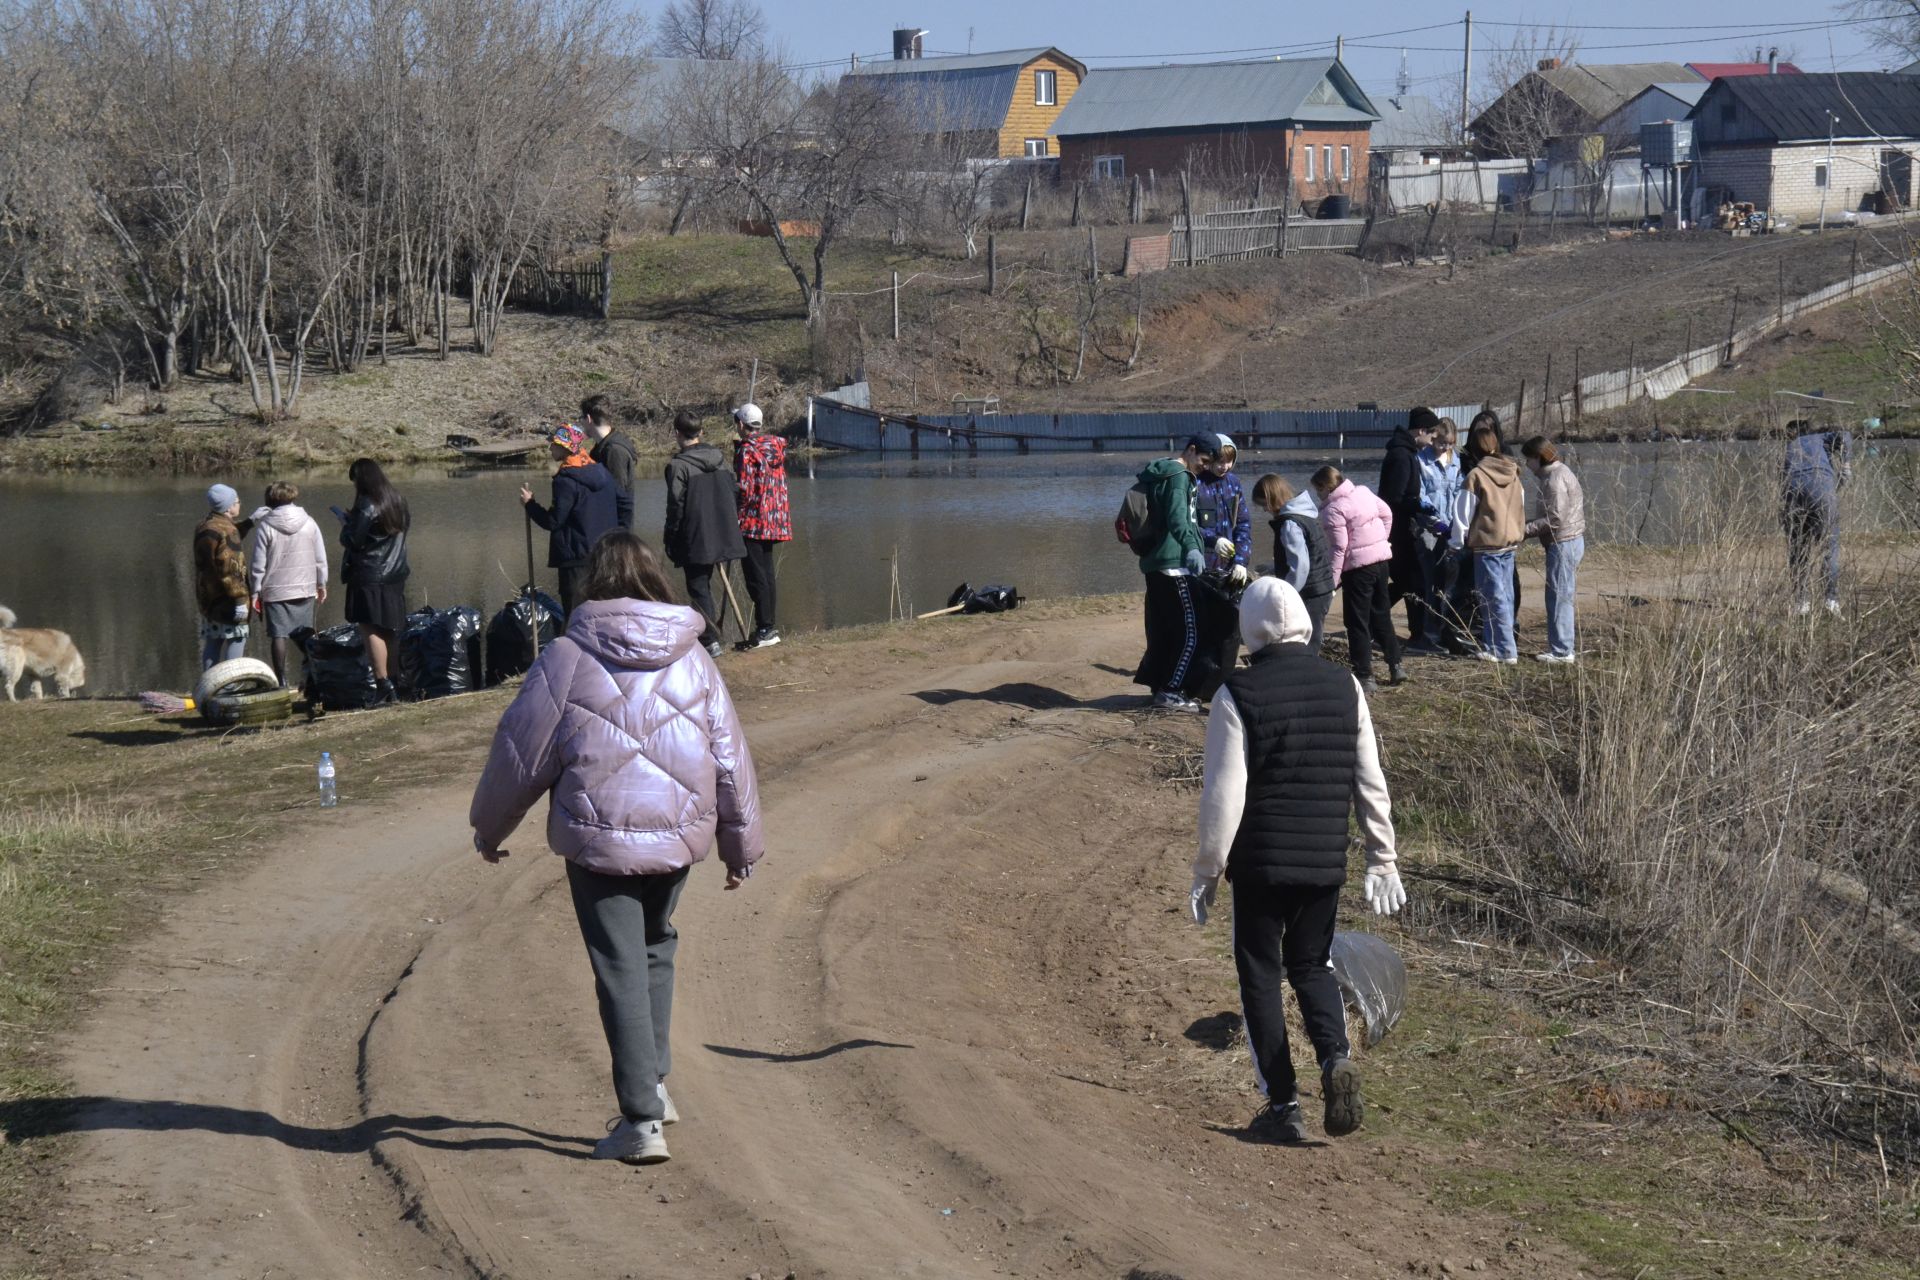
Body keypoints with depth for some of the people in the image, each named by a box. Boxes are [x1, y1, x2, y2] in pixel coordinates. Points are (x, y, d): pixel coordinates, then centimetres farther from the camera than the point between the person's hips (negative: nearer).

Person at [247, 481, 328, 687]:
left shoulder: (264, 526, -8)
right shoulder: (308, 523, 1)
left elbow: (257, 564, -6)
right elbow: (320, 558, 6)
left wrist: (255, 593, 2)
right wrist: (321, 585, 18)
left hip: (275, 591, -3)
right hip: (305, 589, 3)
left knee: (278, 636, 1)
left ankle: (281, 680, -2)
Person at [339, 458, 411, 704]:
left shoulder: (366, 506, -15)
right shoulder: (398, 503, 10)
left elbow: (353, 541, -16)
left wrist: (346, 527, 6)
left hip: (369, 578, -8)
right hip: (395, 575, 8)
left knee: (370, 630, -9)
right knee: (388, 631, 14)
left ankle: (383, 685, -19)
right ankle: (390, 684, 17)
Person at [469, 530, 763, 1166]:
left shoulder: (567, 658, -7)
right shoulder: (694, 659, 4)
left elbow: (522, 754, -2)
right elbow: (730, 758, 9)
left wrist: (489, 826, 13)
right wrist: (742, 845, 20)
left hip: (599, 839, -4)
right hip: (678, 834, 4)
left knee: (621, 971, -1)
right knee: (655, 947, 25)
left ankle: (641, 1119, -4)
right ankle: (652, 1083, 26)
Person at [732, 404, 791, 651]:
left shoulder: (746, 451, -14)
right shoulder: (776, 445, 9)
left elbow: (744, 490, -16)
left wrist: (735, 516, -5)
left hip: (753, 522, -8)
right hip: (775, 521, 8)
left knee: (756, 577, -5)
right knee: (766, 573, 14)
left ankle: (765, 629, -8)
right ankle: (770, 627, 18)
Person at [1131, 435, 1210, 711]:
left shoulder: (1158, 475, 20)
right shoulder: (1178, 477, -11)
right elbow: (1177, 518, -28)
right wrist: (1191, 547, -42)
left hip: (1154, 564, 10)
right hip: (1174, 564, -10)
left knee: (1161, 631, 14)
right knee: (1189, 633, -6)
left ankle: (1158, 686, 18)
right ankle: (1170, 692, -7)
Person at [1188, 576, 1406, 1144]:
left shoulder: (1237, 696, -11)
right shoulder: (1344, 686, 2)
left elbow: (1223, 794, -11)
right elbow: (1370, 782, 5)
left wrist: (1206, 872, -3)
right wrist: (1383, 858, 13)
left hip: (1258, 863, -4)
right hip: (1326, 862, 4)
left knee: (1261, 978, 8)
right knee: (1311, 967, 20)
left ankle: (1283, 1106, 8)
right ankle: (1336, 1057, -6)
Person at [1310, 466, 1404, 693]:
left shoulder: (1333, 510, -16)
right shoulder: (1363, 492, 6)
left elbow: (1338, 549, -19)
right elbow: (1387, 514, 15)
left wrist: (1331, 581, -16)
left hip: (1357, 566, -8)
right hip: (1381, 559, 8)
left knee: (1357, 622, 1)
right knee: (1382, 615, 19)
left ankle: (1365, 676, 1)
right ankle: (1396, 666, 23)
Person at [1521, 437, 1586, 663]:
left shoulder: (1555, 479, -16)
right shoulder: (1562, 472, 17)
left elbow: (1555, 519, -22)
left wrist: (1524, 529, -18)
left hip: (1563, 543, -11)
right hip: (1571, 541, 11)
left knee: (1559, 597, -7)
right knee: (1560, 597, 14)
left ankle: (1561, 651, -4)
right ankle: (1561, 648, 18)